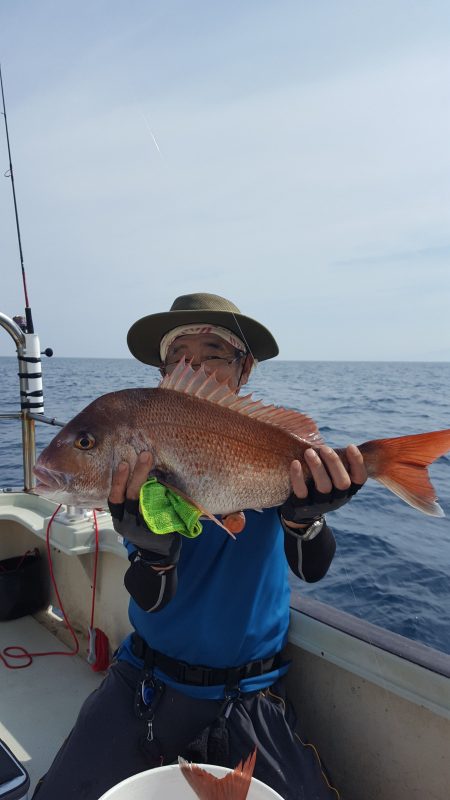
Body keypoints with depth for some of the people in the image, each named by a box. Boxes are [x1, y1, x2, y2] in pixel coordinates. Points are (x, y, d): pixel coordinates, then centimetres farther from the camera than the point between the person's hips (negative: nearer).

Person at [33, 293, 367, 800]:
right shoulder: (143, 459, -9)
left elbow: (312, 568, -18)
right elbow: (153, 603, -11)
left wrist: (303, 515, -40)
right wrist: (152, 547, -34)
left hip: (249, 693, 0)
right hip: (146, 679, 1)